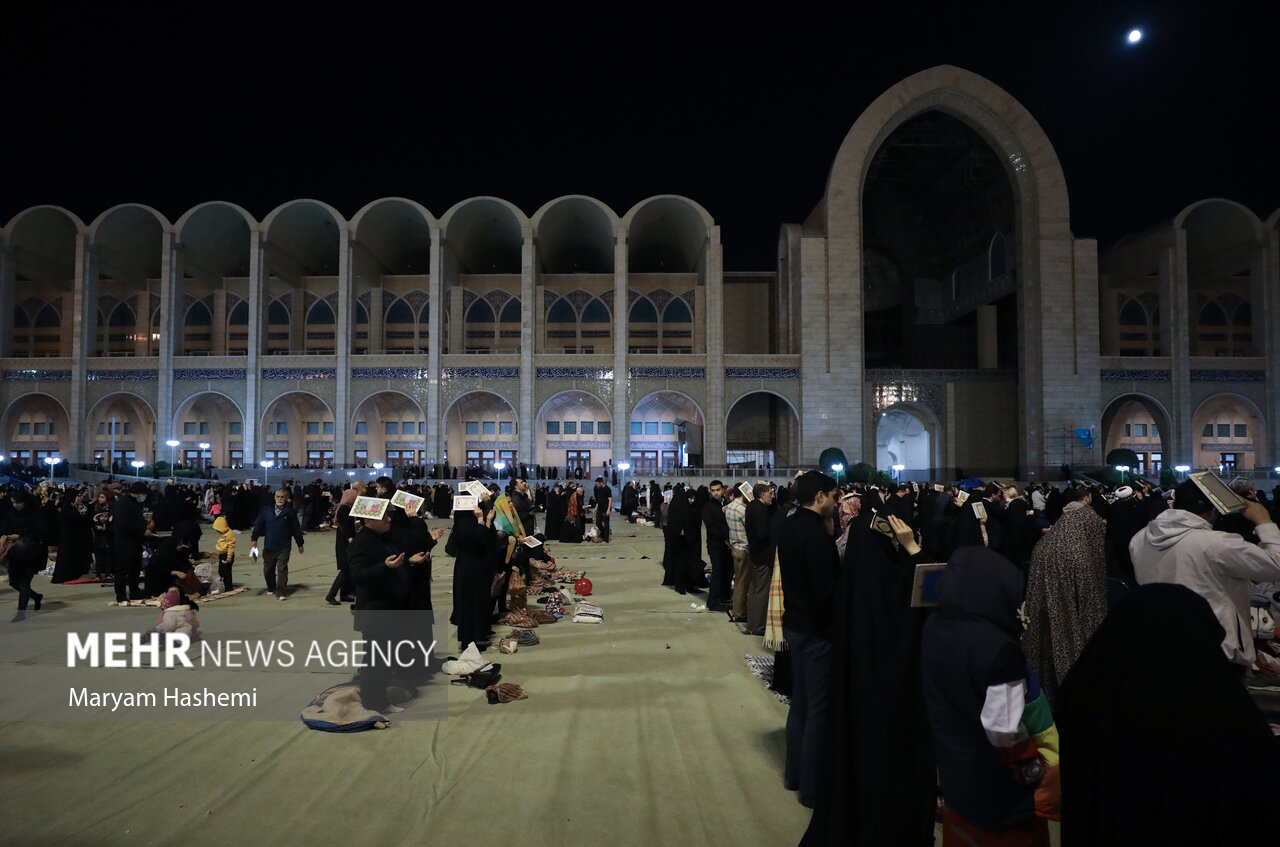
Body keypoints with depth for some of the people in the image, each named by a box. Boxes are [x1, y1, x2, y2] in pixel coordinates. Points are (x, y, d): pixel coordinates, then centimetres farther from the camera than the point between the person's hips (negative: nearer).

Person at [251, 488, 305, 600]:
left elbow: (296, 529, 5)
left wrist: (300, 544, 7)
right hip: (269, 547, 3)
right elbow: (258, 525, 7)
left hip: (284, 548, -3)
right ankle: (271, 588, 34)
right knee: (268, 570, 13)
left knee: (282, 569, -6)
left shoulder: (289, 512, 1)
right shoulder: (266, 510, 7)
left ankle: (280, 592, -1)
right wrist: (254, 538, -5)